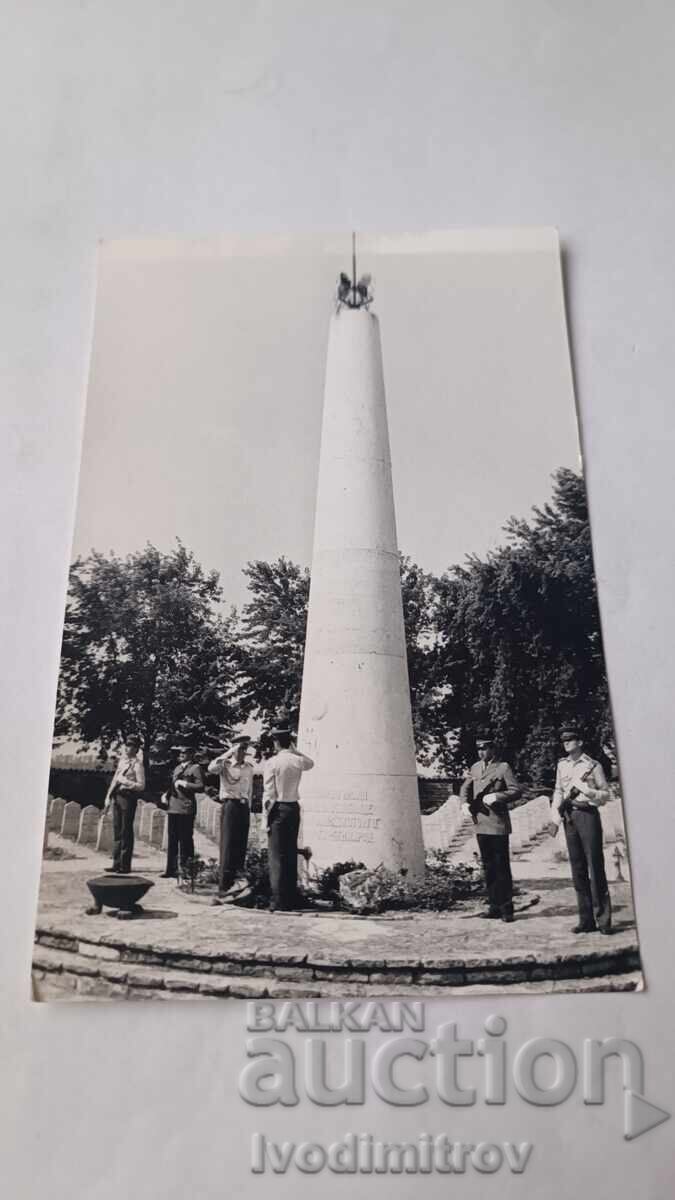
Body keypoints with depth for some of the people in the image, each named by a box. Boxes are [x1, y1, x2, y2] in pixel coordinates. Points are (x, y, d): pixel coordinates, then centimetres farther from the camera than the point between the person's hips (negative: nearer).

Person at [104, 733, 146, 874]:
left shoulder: (137, 764, -9)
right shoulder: (122, 760, 13)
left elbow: (141, 786, -13)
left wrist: (125, 782, -20)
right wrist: (108, 797, 14)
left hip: (128, 798, -8)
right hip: (116, 797, 8)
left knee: (126, 832, -2)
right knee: (117, 831, 11)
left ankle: (125, 865, 3)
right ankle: (117, 864, 18)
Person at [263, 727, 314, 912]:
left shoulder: (272, 762, -9)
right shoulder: (298, 760, 4)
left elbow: (269, 792, -10)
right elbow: (310, 763, 29)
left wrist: (267, 813, -3)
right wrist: (294, 749, 21)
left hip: (278, 808, -5)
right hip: (294, 808, 5)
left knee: (277, 855, -3)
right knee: (291, 853, 12)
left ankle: (278, 901, -5)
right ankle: (292, 899, 18)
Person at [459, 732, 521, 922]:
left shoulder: (503, 767, -3)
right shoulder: (475, 768, 14)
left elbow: (516, 790, -8)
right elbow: (465, 788, 21)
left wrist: (496, 796, -17)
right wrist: (465, 803, 2)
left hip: (498, 823, -5)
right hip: (480, 823, 5)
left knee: (501, 865, -2)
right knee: (488, 866, 10)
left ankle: (506, 906, 5)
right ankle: (494, 905, 17)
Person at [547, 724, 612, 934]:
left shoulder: (593, 766, -3)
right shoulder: (562, 765, 12)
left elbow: (605, 795, -1)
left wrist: (587, 790, -18)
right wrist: (555, 818, 6)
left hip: (588, 815, -5)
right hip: (569, 818, 5)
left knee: (595, 867, -5)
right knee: (578, 869, 7)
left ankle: (603, 919, 1)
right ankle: (586, 920, 14)